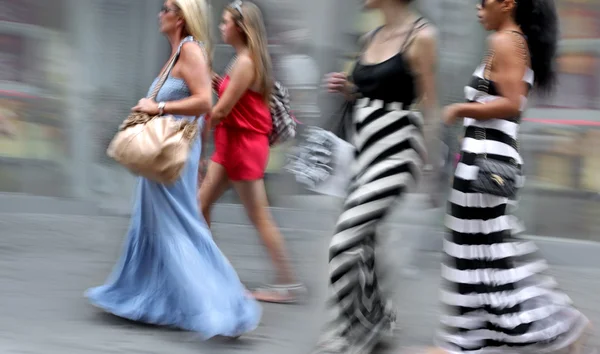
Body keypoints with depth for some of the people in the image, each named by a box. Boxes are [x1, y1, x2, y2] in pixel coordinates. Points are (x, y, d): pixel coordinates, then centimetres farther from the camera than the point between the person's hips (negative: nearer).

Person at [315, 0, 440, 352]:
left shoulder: (421, 36, -10)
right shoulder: (371, 38, 11)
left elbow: (430, 105, -10)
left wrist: (426, 160, -12)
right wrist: (348, 89, 4)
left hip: (396, 151, -8)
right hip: (365, 148, 8)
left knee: (345, 241, -15)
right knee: (361, 241, 15)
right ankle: (378, 315, 35)